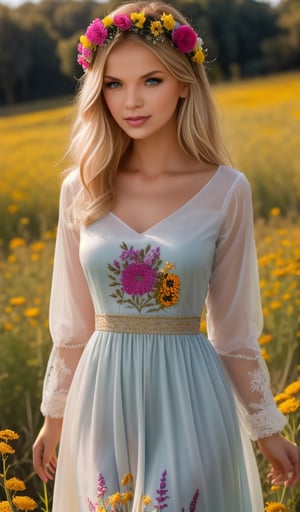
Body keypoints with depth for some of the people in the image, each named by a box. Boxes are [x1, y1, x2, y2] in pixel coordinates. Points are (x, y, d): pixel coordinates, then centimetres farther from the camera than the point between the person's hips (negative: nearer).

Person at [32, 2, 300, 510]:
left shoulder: (226, 191, -6)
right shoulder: (81, 190, 0)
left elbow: (234, 328, 3)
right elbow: (72, 322, 9)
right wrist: (55, 416, 14)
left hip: (187, 397, -2)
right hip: (103, 397, 2)